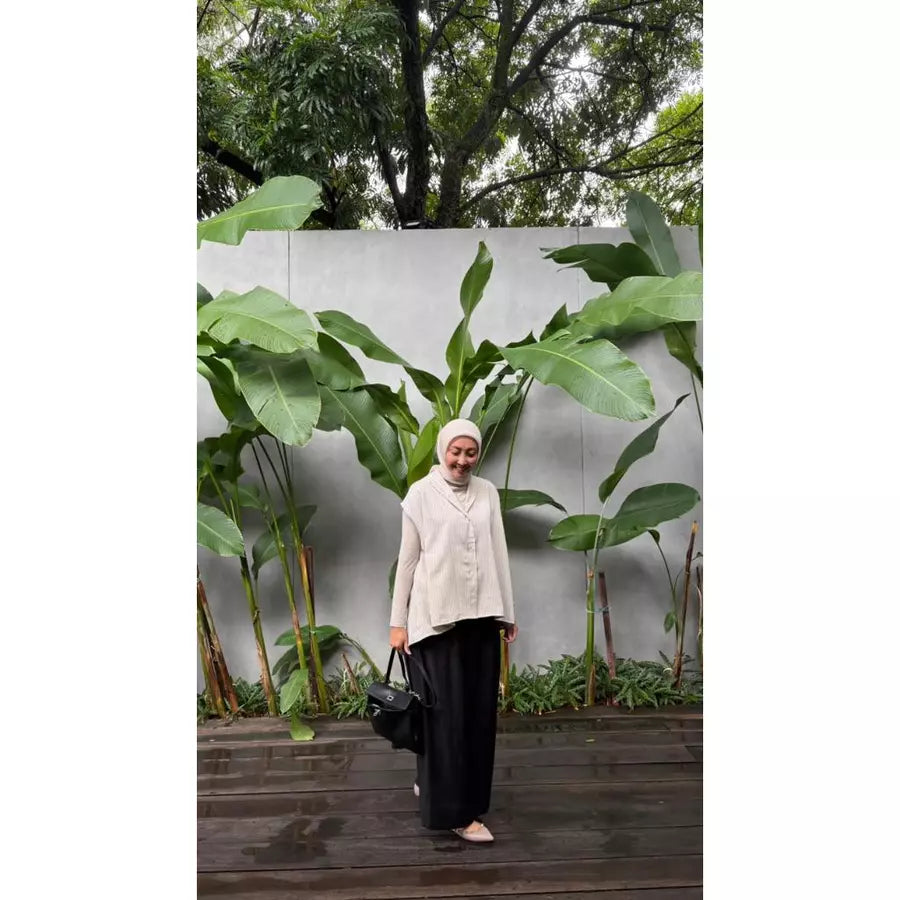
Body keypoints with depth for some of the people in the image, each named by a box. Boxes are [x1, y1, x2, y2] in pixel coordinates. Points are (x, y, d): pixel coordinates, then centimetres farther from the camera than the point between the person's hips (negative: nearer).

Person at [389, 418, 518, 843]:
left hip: (480, 616, 5)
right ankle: (456, 810, 9)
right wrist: (398, 621, -3)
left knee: (479, 709, 9)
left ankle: (431, 784, 29)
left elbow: (498, 554, 11)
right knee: (447, 711, -1)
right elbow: (407, 560, -1)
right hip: (436, 617, -5)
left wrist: (508, 612, 10)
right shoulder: (421, 493, -3)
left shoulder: (488, 493, 8)